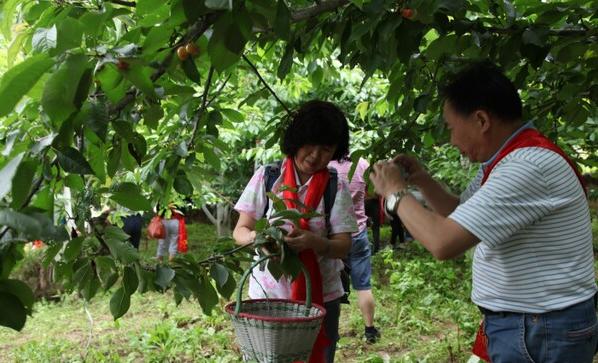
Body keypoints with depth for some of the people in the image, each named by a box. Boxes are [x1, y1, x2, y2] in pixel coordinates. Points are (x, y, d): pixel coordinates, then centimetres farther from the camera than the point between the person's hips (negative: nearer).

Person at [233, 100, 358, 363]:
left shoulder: (336, 187, -4)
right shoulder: (266, 176, -3)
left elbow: (343, 246, -7)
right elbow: (240, 230, -1)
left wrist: (313, 241, -27)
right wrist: (256, 236, -23)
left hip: (321, 296, 0)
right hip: (268, 293, 0)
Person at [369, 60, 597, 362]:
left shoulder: (528, 166, -26)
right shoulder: (505, 160, 7)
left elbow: (444, 242, -30)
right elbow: (461, 216, 20)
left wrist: (395, 192, -14)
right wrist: (422, 181, 2)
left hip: (542, 335, -9)